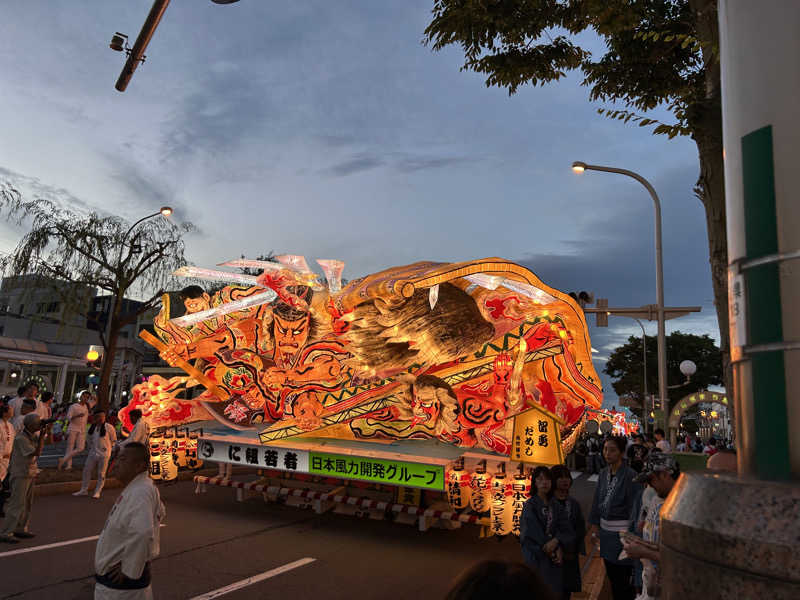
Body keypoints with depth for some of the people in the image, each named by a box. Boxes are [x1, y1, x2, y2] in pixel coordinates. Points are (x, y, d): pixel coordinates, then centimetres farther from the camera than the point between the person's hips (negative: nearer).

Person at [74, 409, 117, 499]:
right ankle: (84, 490, 23)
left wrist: (109, 447, -1)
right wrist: (90, 448, 15)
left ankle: (97, 492, 14)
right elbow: (90, 439, 20)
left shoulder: (109, 427, -10)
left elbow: (113, 440, -2)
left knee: (101, 473, 2)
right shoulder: (92, 427, 6)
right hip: (93, 453, 6)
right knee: (86, 470, 9)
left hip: (104, 454, -5)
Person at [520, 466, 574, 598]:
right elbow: (534, 534, -12)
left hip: (554, 559, 4)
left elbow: (568, 531, -1)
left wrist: (556, 542, -19)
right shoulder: (530, 505, -7)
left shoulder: (555, 506, 6)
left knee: (555, 592, 3)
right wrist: (555, 550, -9)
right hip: (536, 556, -4)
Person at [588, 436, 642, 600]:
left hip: (622, 530, -6)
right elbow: (597, 500, 10)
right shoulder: (604, 473, 4)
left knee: (623, 576, 2)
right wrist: (595, 524, 10)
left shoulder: (630, 475, -15)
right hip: (605, 528, 7)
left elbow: (635, 506, -16)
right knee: (611, 574, 19)